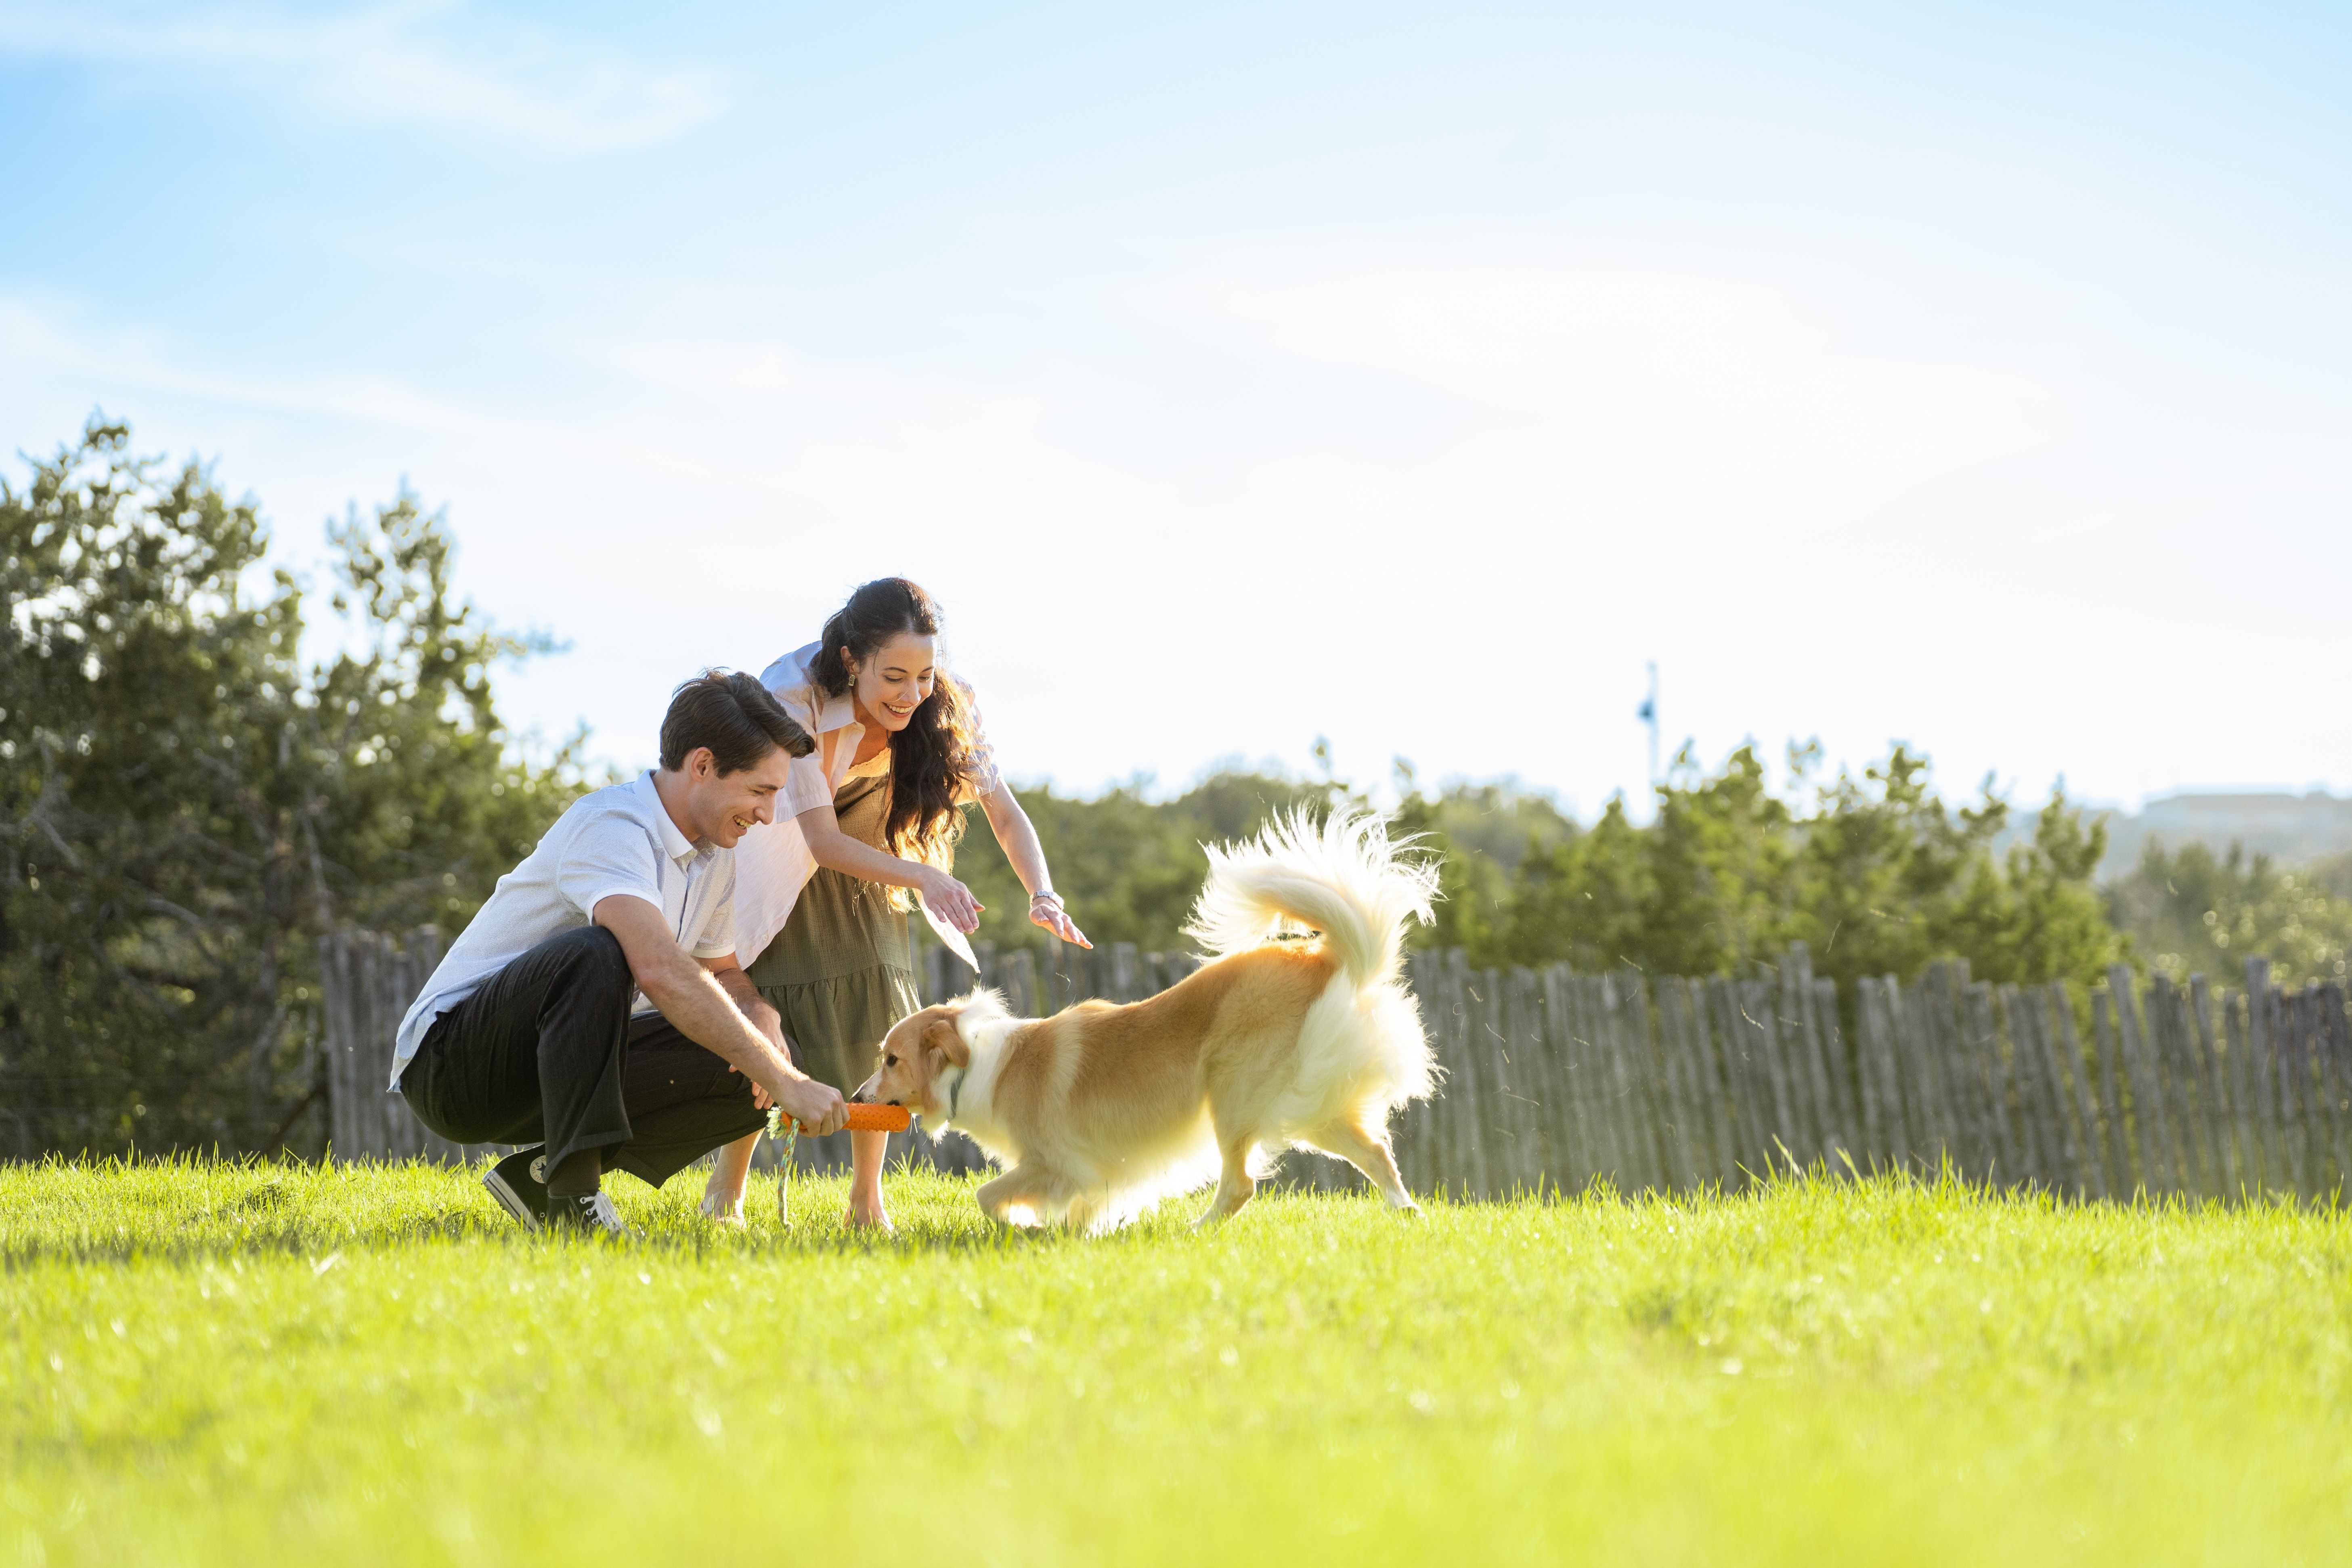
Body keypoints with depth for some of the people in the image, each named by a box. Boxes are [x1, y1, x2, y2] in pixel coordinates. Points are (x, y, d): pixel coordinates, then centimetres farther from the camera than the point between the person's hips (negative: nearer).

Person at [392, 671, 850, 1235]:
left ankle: (544, 1174, -4)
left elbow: (723, 972, 18)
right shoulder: (611, 827, -24)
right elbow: (660, 971, -39)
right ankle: (573, 1198, -33)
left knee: (748, 1071, -10)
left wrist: (765, 1024, -7)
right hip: (451, 1057, -9)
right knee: (593, 954, -37)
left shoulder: (716, 852, 6)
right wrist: (785, 1082, -41)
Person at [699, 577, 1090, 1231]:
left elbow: (1004, 811, -24)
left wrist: (1042, 894, -43)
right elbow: (823, 840, -36)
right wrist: (923, 878, -49)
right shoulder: (792, 697, -36)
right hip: (782, 854, -3)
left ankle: (867, 1200, 6)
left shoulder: (944, 705, -25)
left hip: (866, 864, 3)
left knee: (879, 1020, -7)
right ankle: (725, 1191, 8)